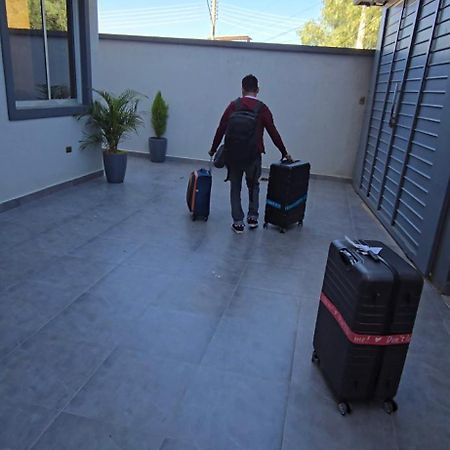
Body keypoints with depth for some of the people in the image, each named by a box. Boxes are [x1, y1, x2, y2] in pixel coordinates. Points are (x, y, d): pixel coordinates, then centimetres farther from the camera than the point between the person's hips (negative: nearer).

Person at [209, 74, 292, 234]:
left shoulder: (233, 105, 1)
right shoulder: (262, 108, -1)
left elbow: (221, 129, 1)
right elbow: (273, 133, 0)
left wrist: (213, 149, 13)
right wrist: (285, 153, 10)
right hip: (253, 155, 0)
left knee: (235, 187, 12)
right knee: (253, 185, 22)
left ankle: (238, 222, 9)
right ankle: (252, 217, 18)